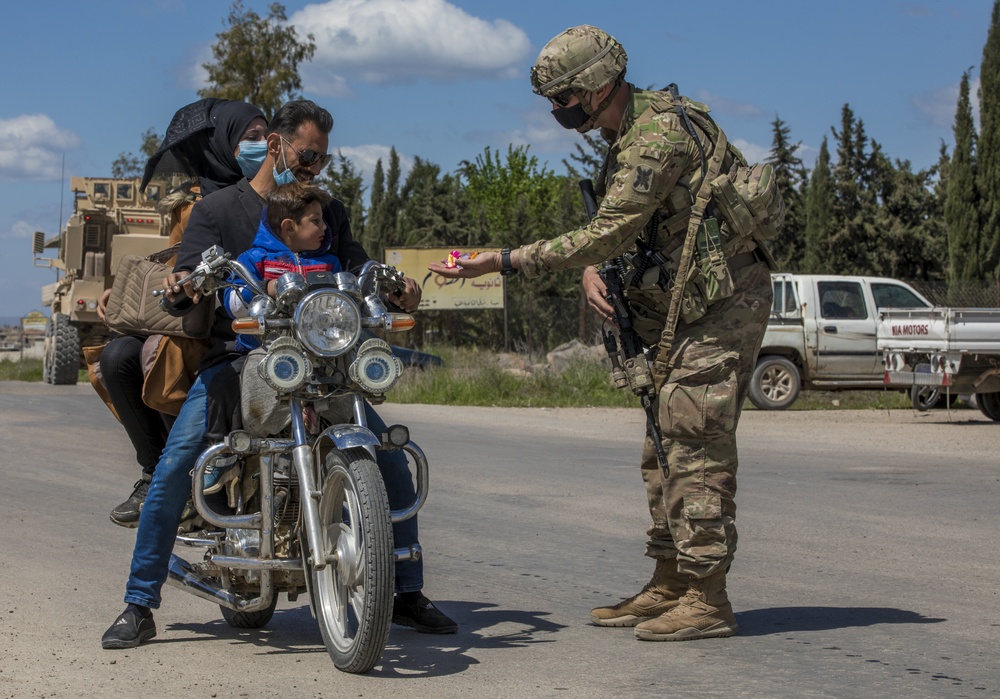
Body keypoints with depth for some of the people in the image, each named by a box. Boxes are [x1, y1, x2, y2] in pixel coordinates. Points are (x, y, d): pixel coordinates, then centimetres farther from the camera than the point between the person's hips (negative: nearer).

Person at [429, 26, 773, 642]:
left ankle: (707, 599, -9)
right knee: (664, 449, 12)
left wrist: (504, 261, -26)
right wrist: (592, 273, -5)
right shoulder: (623, 140, 13)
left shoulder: (662, 132, -21)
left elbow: (609, 234, -26)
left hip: (721, 301, -10)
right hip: (680, 308, 10)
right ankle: (669, 586, 19)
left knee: (697, 446, -12)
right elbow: (611, 234, 18)